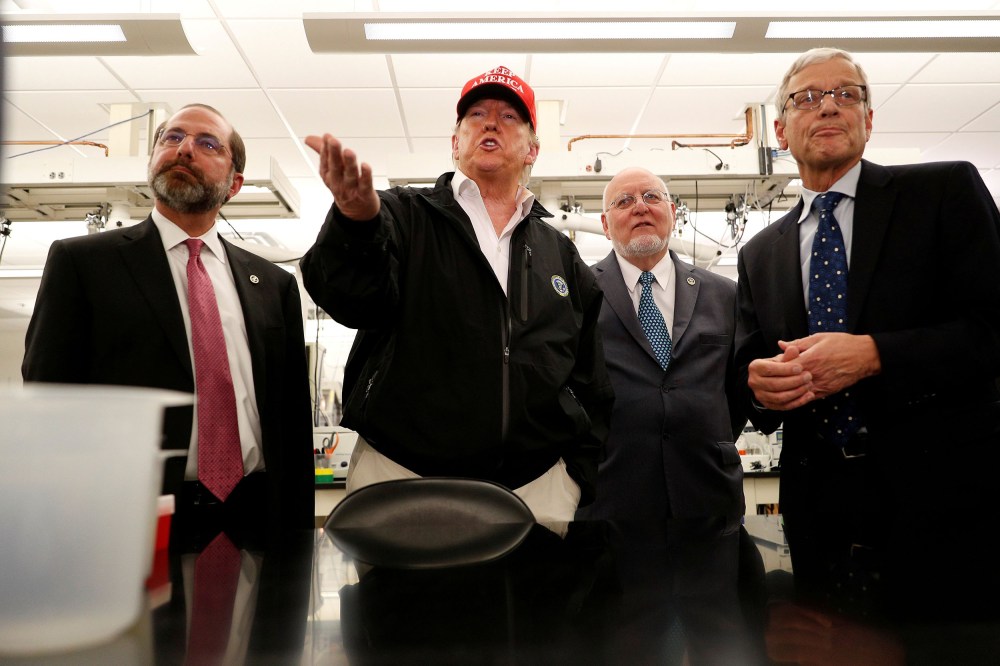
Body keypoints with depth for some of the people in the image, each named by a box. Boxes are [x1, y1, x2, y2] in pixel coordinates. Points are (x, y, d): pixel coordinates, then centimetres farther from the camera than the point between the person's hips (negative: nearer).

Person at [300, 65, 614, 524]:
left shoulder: (561, 255, 15)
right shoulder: (403, 216, 7)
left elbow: (591, 387, 15)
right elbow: (353, 298, -13)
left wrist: (579, 479, 5)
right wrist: (357, 222, -33)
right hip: (400, 477, -2)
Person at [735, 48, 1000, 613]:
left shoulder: (945, 191, 1)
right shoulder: (759, 254, 11)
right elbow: (748, 366, 11)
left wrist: (874, 354, -20)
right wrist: (759, 385, -11)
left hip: (945, 501, -3)